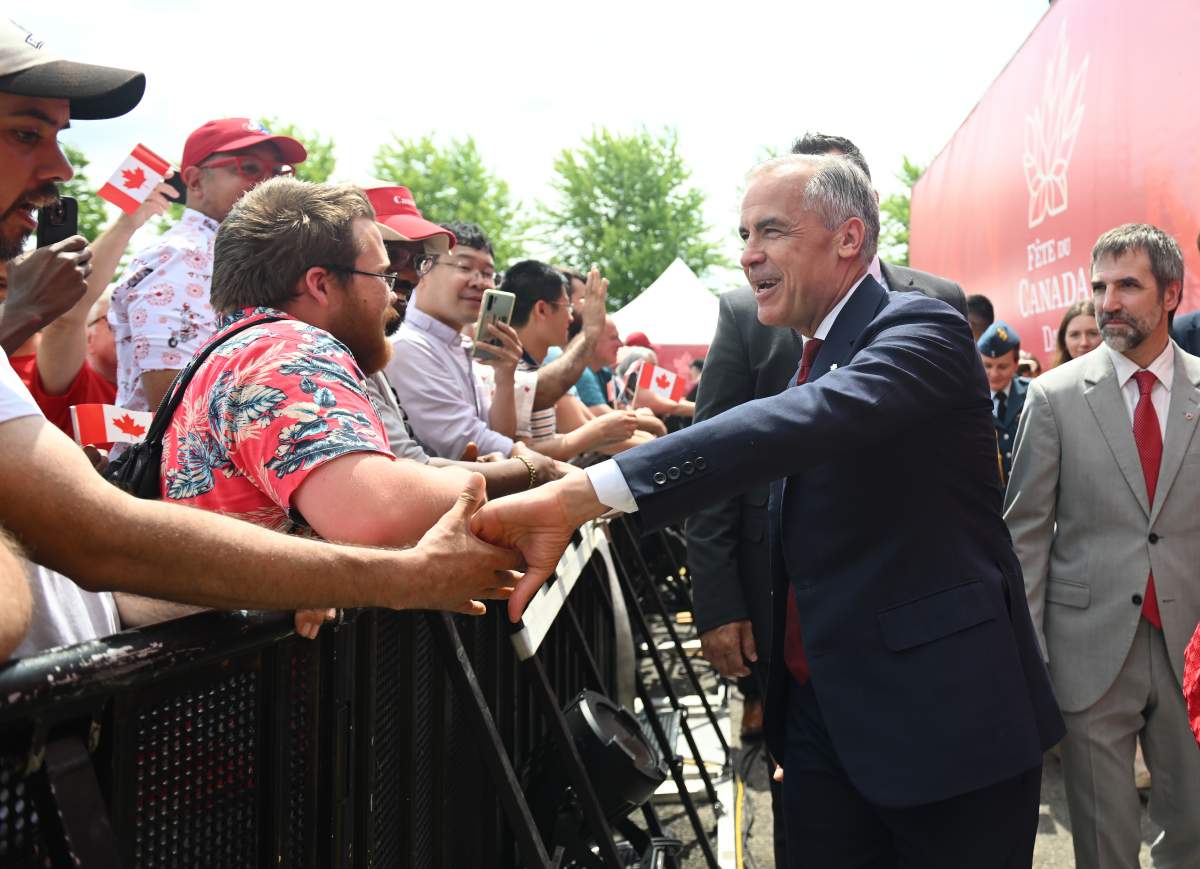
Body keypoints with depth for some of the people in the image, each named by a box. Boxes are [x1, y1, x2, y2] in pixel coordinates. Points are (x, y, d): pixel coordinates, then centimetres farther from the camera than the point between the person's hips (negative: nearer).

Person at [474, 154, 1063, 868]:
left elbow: (809, 420, -35)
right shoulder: (817, 353, 12)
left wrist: (581, 494, -43)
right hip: (822, 712, 7)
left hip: (944, 717, -7)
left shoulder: (922, 329, -14)